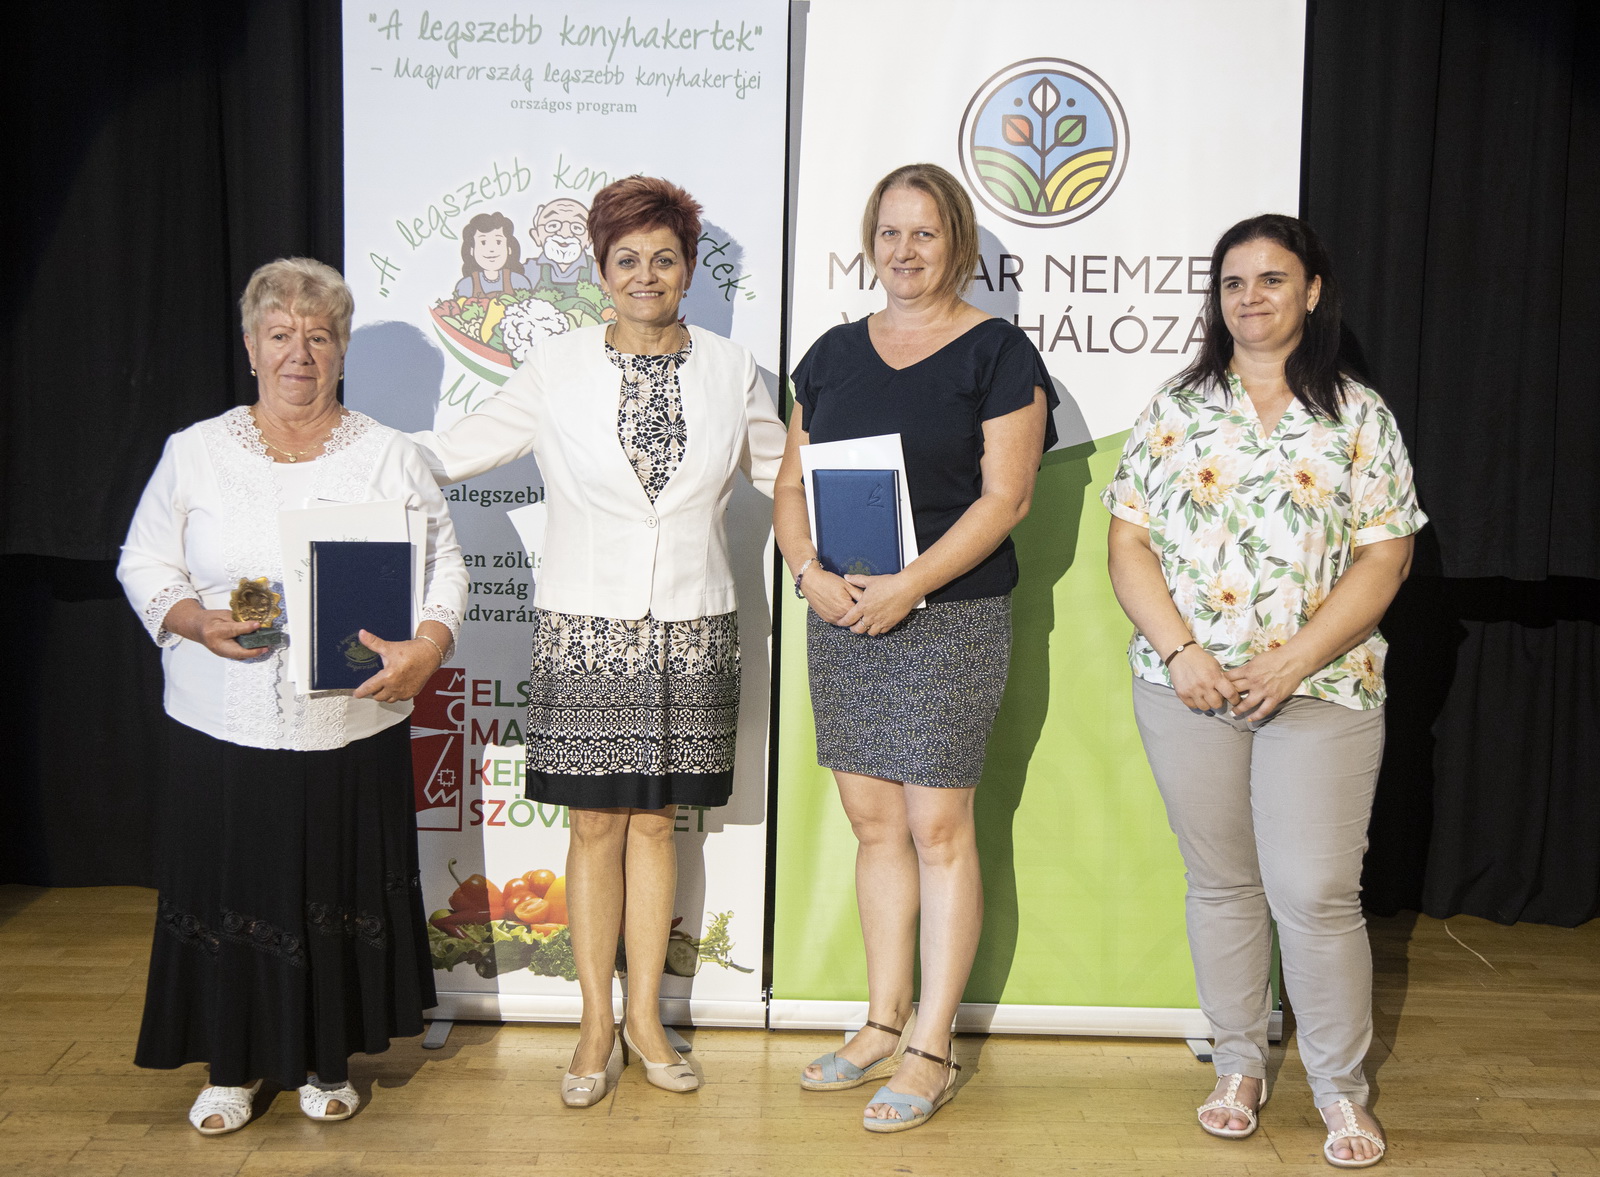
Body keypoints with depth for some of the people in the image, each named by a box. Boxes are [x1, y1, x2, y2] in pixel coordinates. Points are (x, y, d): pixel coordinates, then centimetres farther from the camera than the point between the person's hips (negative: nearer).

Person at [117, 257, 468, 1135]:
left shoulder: (389, 457, 4)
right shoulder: (194, 453, 4)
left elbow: (445, 566, 4)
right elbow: (143, 564, 7)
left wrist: (426, 646, -14)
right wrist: (197, 620, -13)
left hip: (352, 728, 0)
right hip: (224, 731, 0)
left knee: (341, 893, 8)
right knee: (229, 891, 7)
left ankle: (327, 1060, 28)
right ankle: (232, 1066, 26)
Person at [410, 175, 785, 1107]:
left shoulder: (731, 371, 5)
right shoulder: (556, 369, 1)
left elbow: (786, 473, 16)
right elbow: (454, 453, 7)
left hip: (691, 634, 1)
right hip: (585, 630, -1)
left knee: (655, 820, 10)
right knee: (596, 825, 5)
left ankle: (645, 1016, 24)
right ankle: (597, 1024, 20)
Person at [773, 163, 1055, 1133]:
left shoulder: (998, 353, -2)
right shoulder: (835, 353, 13)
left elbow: (1005, 496, -10)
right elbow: (792, 483, 12)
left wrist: (907, 585, -18)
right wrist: (812, 573, -6)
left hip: (950, 617, -5)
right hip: (841, 617, 5)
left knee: (937, 827, -2)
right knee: (873, 822, 11)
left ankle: (931, 1051, 10)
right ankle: (883, 1027, 24)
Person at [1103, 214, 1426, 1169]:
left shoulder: (1359, 415, 4)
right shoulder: (1177, 409, 8)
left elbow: (1383, 559, -2)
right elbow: (1130, 542, 3)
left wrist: (1292, 662, -13)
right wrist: (1181, 650, -11)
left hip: (1321, 691, -1)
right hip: (1189, 690, 2)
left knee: (1316, 893, -3)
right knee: (1221, 884, 11)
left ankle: (1342, 1089, 16)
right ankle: (1240, 1065, 27)